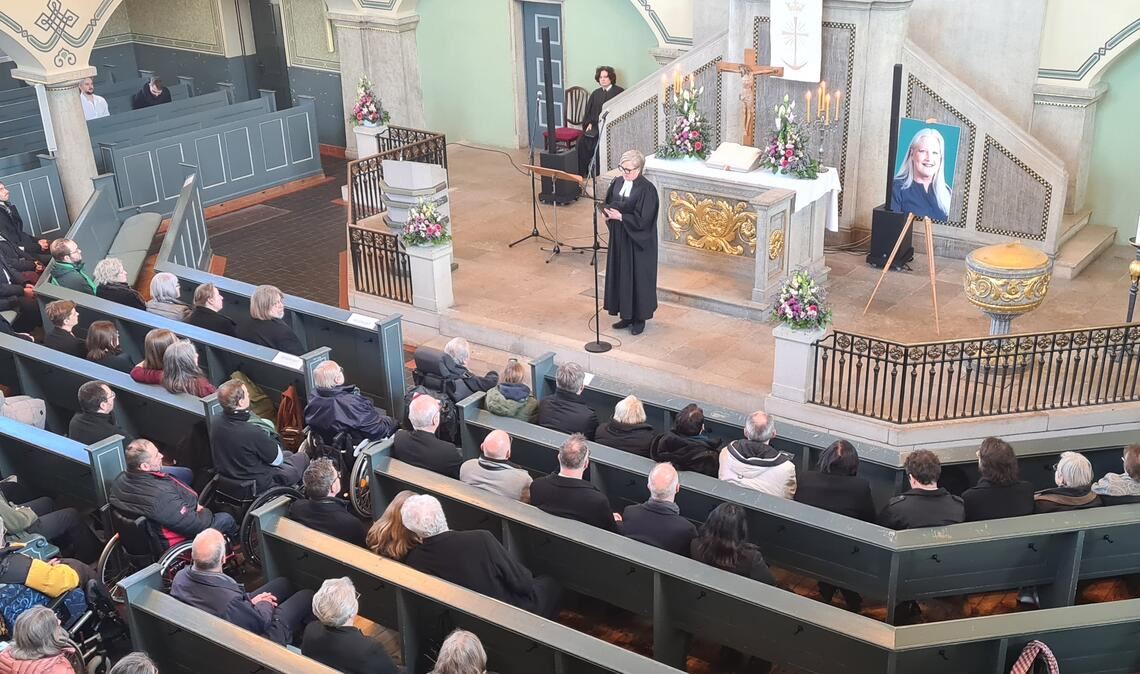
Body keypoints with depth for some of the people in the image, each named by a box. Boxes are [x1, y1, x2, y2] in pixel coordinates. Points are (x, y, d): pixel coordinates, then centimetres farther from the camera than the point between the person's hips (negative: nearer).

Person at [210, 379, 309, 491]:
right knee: (302, 457, 15)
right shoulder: (252, 433, -36)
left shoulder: (218, 424, -12)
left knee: (288, 454, 27)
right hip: (258, 484, -7)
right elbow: (277, 460, -19)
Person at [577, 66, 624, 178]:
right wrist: (589, 123, 0)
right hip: (595, 125, 5)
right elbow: (589, 111, 18)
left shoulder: (619, 92, 2)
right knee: (582, 141, -19)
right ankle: (583, 172, -12)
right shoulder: (595, 94, 20)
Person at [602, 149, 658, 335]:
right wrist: (608, 212, -10)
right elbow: (607, 204, 12)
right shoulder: (617, 183, 4)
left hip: (637, 243, -7)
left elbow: (643, 219, -20)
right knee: (620, 275, 12)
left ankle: (639, 318, 15)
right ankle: (626, 315, 25)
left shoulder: (647, 189, -17)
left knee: (638, 277, 3)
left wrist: (620, 216, -21)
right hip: (619, 239, 7)